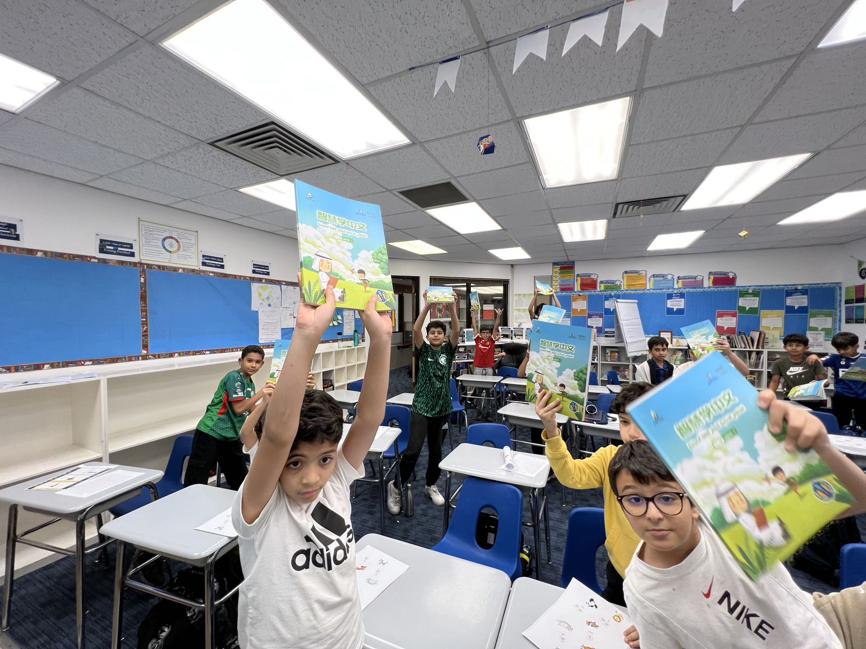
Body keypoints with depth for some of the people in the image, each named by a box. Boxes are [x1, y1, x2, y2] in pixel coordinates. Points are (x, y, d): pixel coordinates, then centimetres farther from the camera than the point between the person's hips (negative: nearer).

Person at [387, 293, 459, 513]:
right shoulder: (423, 350, -1)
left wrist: (452, 308, -25)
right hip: (422, 405, -3)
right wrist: (427, 306, -26)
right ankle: (396, 486, 10)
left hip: (442, 406, 3)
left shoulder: (448, 350, 3)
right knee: (413, 449, -12)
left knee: (435, 449, 15)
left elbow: (456, 331, -13)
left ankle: (431, 485, 36)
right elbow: (415, 330, -19)